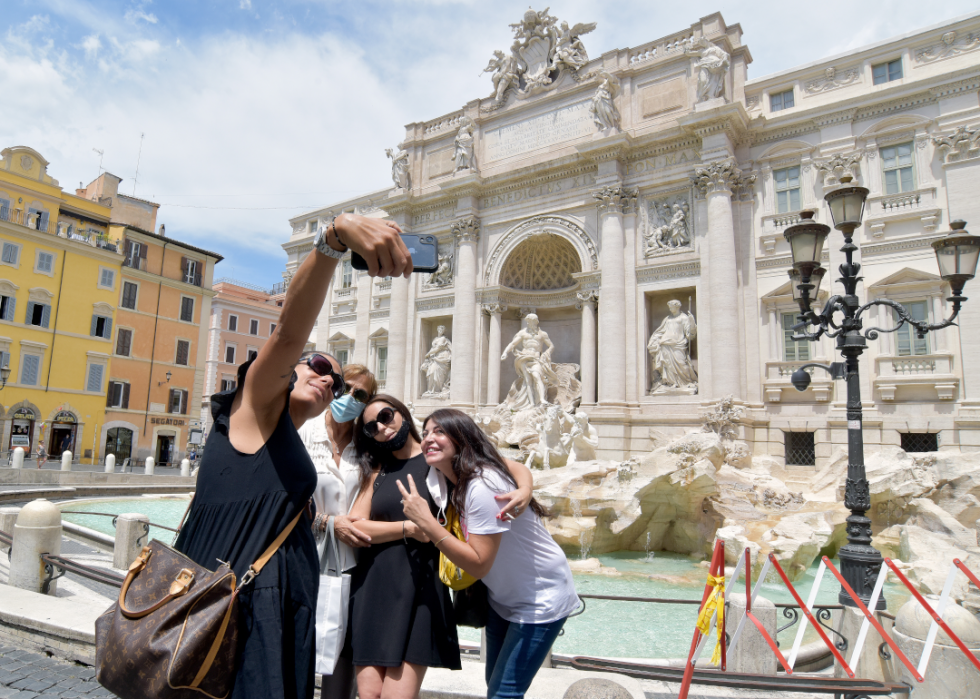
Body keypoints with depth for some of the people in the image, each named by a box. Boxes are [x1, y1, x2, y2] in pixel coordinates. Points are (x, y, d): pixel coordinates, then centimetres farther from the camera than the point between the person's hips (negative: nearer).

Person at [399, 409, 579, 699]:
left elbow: (479, 564, -31)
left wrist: (426, 522, -32)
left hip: (540, 599, -8)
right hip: (503, 597, 8)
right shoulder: (457, 480, -5)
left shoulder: (482, 486, -31)